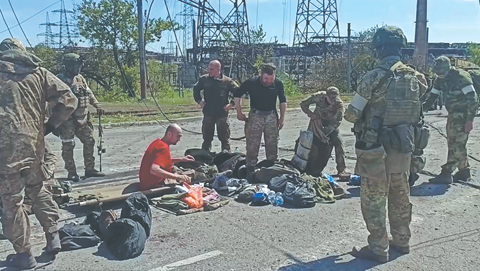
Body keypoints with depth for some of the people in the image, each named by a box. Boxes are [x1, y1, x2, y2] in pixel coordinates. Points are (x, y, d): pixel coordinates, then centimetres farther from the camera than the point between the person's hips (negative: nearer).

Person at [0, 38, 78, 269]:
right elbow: (68, 99, 2)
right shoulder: (38, 73, 8)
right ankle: (53, 237, 25)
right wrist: (50, 125, 8)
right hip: (34, 145, 3)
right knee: (38, 190, 23)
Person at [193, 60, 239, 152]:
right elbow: (196, 89, 17)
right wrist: (199, 100, 6)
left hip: (222, 114, -2)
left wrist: (232, 104, -8)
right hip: (208, 114, 2)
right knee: (207, 138, 12)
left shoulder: (227, 81, -7)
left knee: (225, 138, 7)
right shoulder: (204, 79, 0)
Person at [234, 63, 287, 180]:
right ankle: (250, 169, 12)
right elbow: (237, 96, 2)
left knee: (272, 145, 8)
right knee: (252, 145, 0)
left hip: (271, 116, 2)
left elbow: (283, 101, 8)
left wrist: (282, 118, 6)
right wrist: (239, 113, 2)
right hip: (255, 116, -2)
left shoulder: (278, 84, -6)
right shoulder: (251, 83, -12)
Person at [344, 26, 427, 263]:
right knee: (400, 196, 19)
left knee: (374, 199, 5)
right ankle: (401, 241, 33)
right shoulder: (415, 77, 2)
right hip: (403, 147, 6)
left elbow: (351, 115, -14)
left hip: (375, 148, -6)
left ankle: (378, 249, 14)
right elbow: (416, 111, 10)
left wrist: (358, 113, 6)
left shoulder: (374, 78, -17)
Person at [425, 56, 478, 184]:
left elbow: (473, 99, -19)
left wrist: (469, 120, -21)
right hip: (453, 114, 9)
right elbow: (432, 97, 12)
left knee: (456, 145, -8)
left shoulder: (461, 77, -18)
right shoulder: (440, 80, 5)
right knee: (453, 143, 12)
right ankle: (464, 171, 22)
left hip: (463, 115, -9)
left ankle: (446, 174, -8)